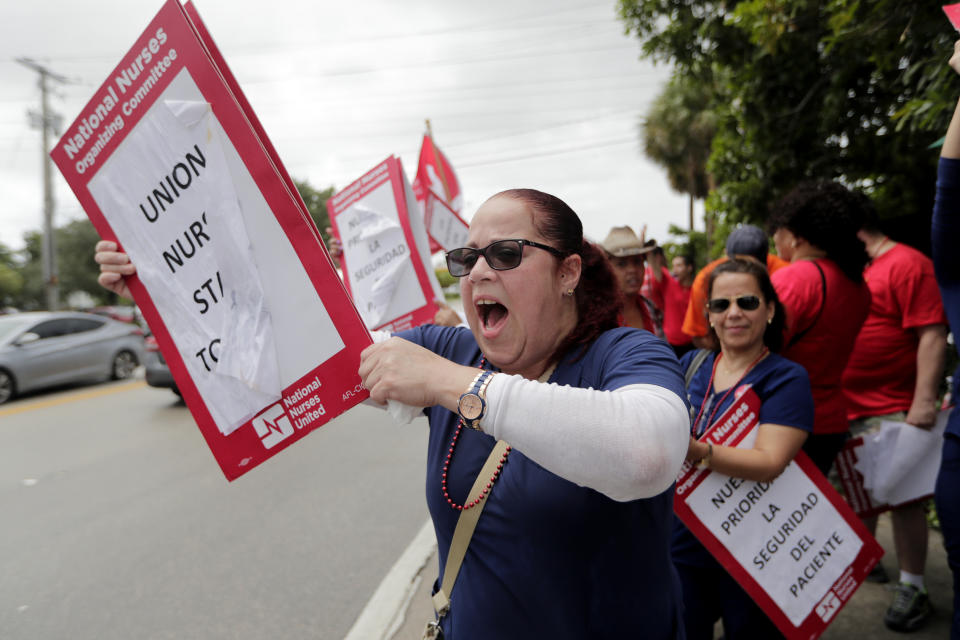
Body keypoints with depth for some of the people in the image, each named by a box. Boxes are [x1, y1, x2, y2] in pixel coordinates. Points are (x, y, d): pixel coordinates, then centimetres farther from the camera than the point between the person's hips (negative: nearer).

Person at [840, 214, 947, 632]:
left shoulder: (907, 264, -11)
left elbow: (932, 336, -18)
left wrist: (925, 400, -23)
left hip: (892, 408, -8)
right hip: (849, 405, 9)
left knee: (902, 495, -2)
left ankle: (913, 589, 9)